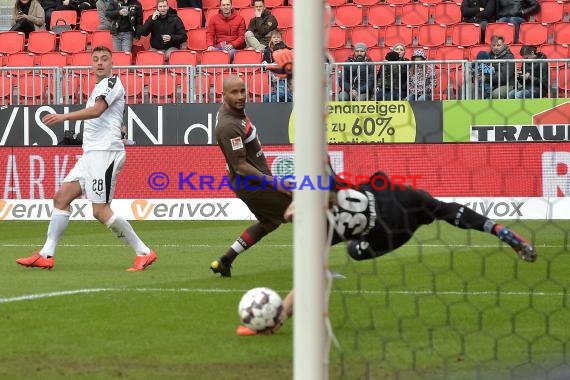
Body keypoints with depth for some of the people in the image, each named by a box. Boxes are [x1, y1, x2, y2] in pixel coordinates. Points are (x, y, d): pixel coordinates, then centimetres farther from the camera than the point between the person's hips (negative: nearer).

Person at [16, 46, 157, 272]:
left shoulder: (111, 82, -6)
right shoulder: (99, 88, 24)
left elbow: (97, 110, -23)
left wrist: (64, 117, -32)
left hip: (104, 152, -10)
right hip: (90, 154, 10)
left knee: (101, 211, -14)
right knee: (61, 198, 2)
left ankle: (144, 253, -8)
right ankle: (46, 256, -1)